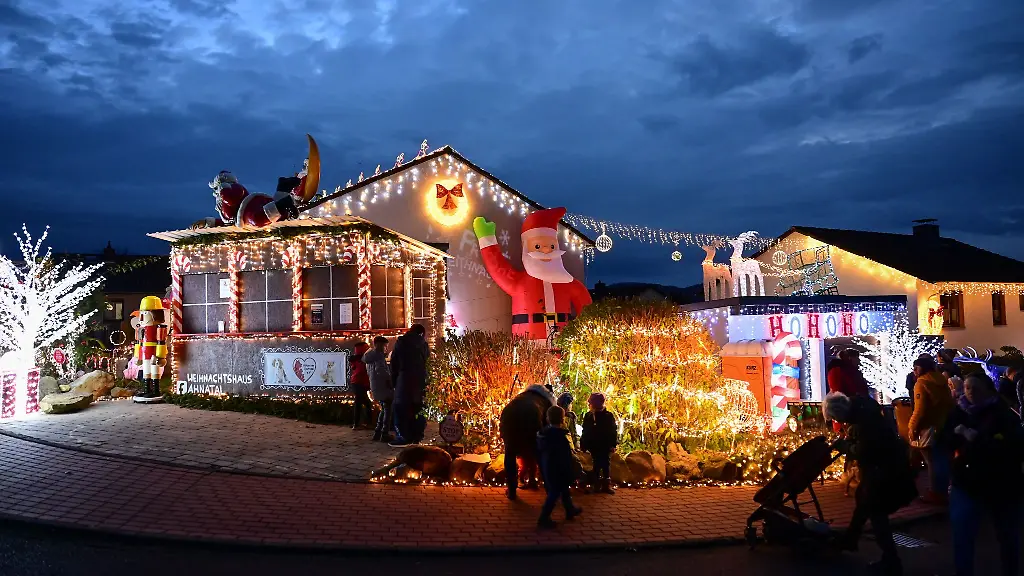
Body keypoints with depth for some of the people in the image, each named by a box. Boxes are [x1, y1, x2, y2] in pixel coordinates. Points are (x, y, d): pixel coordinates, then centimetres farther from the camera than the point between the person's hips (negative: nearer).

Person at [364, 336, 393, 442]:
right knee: (387, 409, -2)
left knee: (384, 409, 19)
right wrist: (390, 382, -14)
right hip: (383, 386, -9)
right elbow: (382, 372, -23)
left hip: (375, 386, 9)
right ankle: (385, 434, -4)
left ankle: (377, 433, 18)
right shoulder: (379, 355, -13)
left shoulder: (369, 355, 14)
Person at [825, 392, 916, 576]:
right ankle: (850, 540, 41)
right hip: (880, 463, 10)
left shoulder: (865, 418, -30)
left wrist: (845, 446, -15)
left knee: (876, 512, -4)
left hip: (887, 466, -10)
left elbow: (863, 451, -29)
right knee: (863, 500, 23)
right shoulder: (860, 410, 0)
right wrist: (845, 444, -1)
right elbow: (860, 442, 13)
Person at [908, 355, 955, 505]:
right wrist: (946, 420, 21)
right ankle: (943, 492, 22)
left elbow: (920, 409, -20)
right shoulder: (942, 381, 9)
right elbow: (950, 404, 14)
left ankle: (935, 493, 4)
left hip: (929, 428, -8)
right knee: (942, 460, 14)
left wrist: (913, 428, -12)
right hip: (944, 426, 8)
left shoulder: (921, 382, -14)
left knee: (933, 461, -2)